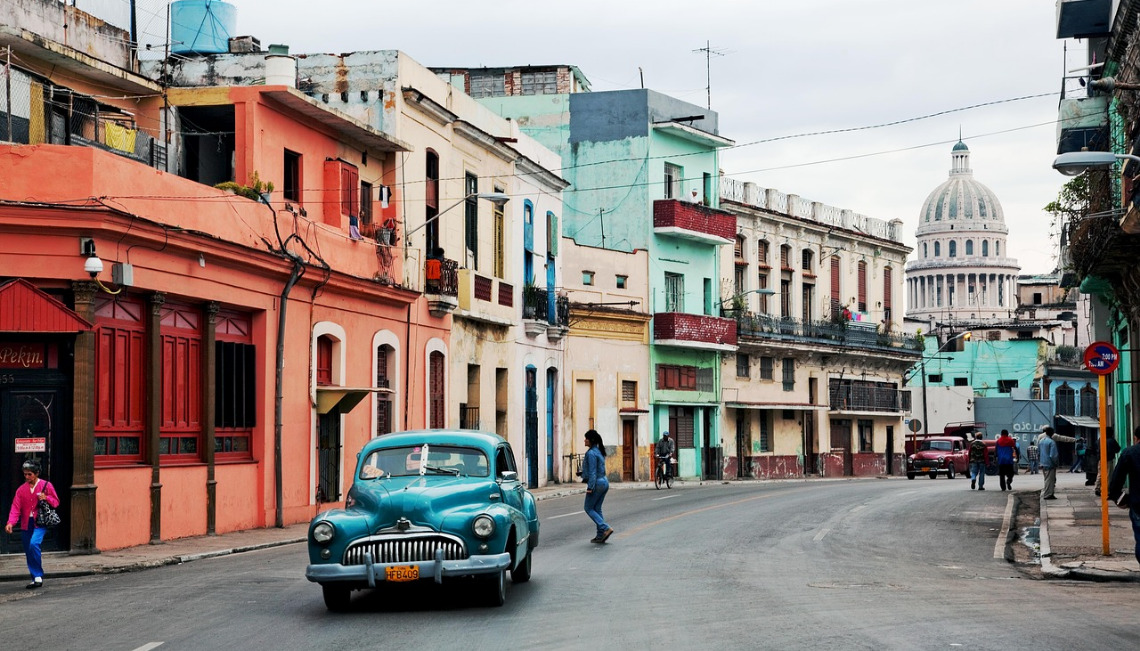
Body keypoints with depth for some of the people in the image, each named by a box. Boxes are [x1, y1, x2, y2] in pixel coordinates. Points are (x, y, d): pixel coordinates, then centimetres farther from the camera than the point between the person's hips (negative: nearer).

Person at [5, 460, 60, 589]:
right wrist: (10, 522, -14)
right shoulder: (21, 489, 9)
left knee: (34, 544, -26)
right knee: (29, 552, 6)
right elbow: (15, 507, 1)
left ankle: (38, 575, -16)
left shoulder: (46, 485, 1)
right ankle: (35, 578, 17)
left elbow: (56, 502, 7)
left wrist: (46, 498, -14)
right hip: (26, 524, 5)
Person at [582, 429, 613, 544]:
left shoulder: (591, 453, -16)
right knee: (597, 509, 13)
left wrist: (590, 487, -19)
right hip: (604, 482, 9)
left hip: (597, 483, -9)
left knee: (589, 509, 2)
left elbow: (592, 472, -20)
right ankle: (600, 536, 12)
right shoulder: (599, 451, 12)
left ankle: (605, 528, -10)